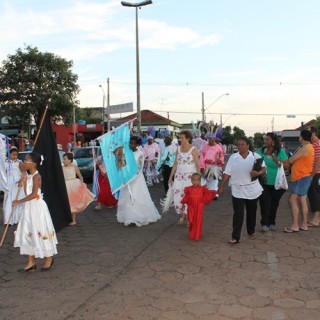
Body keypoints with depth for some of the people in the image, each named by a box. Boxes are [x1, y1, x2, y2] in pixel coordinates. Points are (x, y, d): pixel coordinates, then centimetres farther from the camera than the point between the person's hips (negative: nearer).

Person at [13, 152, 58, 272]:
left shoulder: (36, 176, -16)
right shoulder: (28, 176, 10)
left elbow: (34, 194, -24)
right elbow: (27, 193, 14)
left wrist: (19, 201, -21)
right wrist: (24, 182, 3)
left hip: (37, 206, -9)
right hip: (29, 207, 9)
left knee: (40, 232, 1)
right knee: (28, 233, 9)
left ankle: (49, 258, 18)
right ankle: (31, 262, 17)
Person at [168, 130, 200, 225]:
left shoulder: (193, 150, -7)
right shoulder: (178, 149, 8)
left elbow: (197, 165, -9)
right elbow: (175, 163, 11)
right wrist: (171, 176, 10)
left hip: (190, 176, -5)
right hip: (179, 175, 5)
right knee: (177, 195, -1)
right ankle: (182, 215, 18)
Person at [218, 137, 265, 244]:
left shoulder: (255, 156, -1)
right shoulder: (233, 157, 0)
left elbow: (263, 168, 2)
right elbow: (227, 173, 0)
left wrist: (258, 173, -20)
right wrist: (221, 186, -2)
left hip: (252, 189, 1)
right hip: (237, 190, -1)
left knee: (251, 212, 14)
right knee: (238, 214, -3)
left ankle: (251, 232, 34)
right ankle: (235, 237, -1)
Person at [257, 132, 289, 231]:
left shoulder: (281, 151, -7)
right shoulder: (261, 151, 1)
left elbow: (287, 165, -11)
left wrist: (278, 162, -26)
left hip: (276, 183, -1)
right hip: (264, 182, 1)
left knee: (274, 203, 13)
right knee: (264, 203, -4)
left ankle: (272, 222, 28)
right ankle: (264, 223, 5)